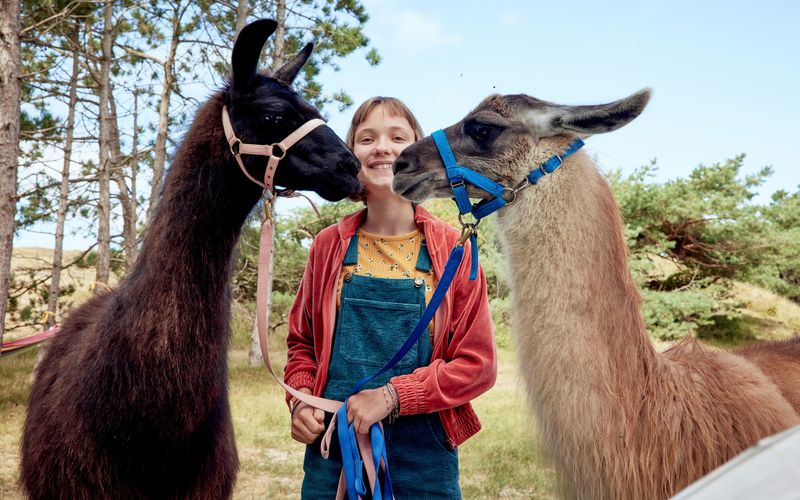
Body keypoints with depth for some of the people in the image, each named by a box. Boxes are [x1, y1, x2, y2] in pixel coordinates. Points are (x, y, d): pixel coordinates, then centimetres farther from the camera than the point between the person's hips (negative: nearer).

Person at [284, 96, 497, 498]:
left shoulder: (452, 250, -4)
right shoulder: (328, 246, 2)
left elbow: (478, 363, -6)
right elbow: (302, 342, 12)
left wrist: (391, 396, -14)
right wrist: (300, 401, -5)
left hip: (423, 454, -1)